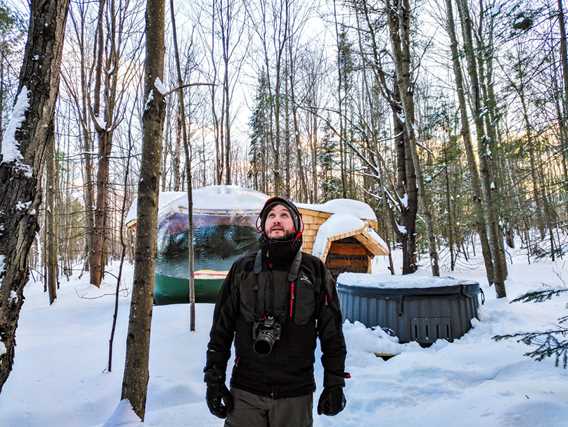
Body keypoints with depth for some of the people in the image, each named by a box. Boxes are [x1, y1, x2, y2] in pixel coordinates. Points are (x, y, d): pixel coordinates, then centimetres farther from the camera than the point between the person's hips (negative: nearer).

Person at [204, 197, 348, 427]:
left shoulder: (315, 270, 0)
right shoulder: (242, 269, 2)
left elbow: (332, 333, 2)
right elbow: (221, 329, 5)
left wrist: (334, 384, 0)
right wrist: (214, 379, 2)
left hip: (296, 395, 0)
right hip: (245, 393, 1)